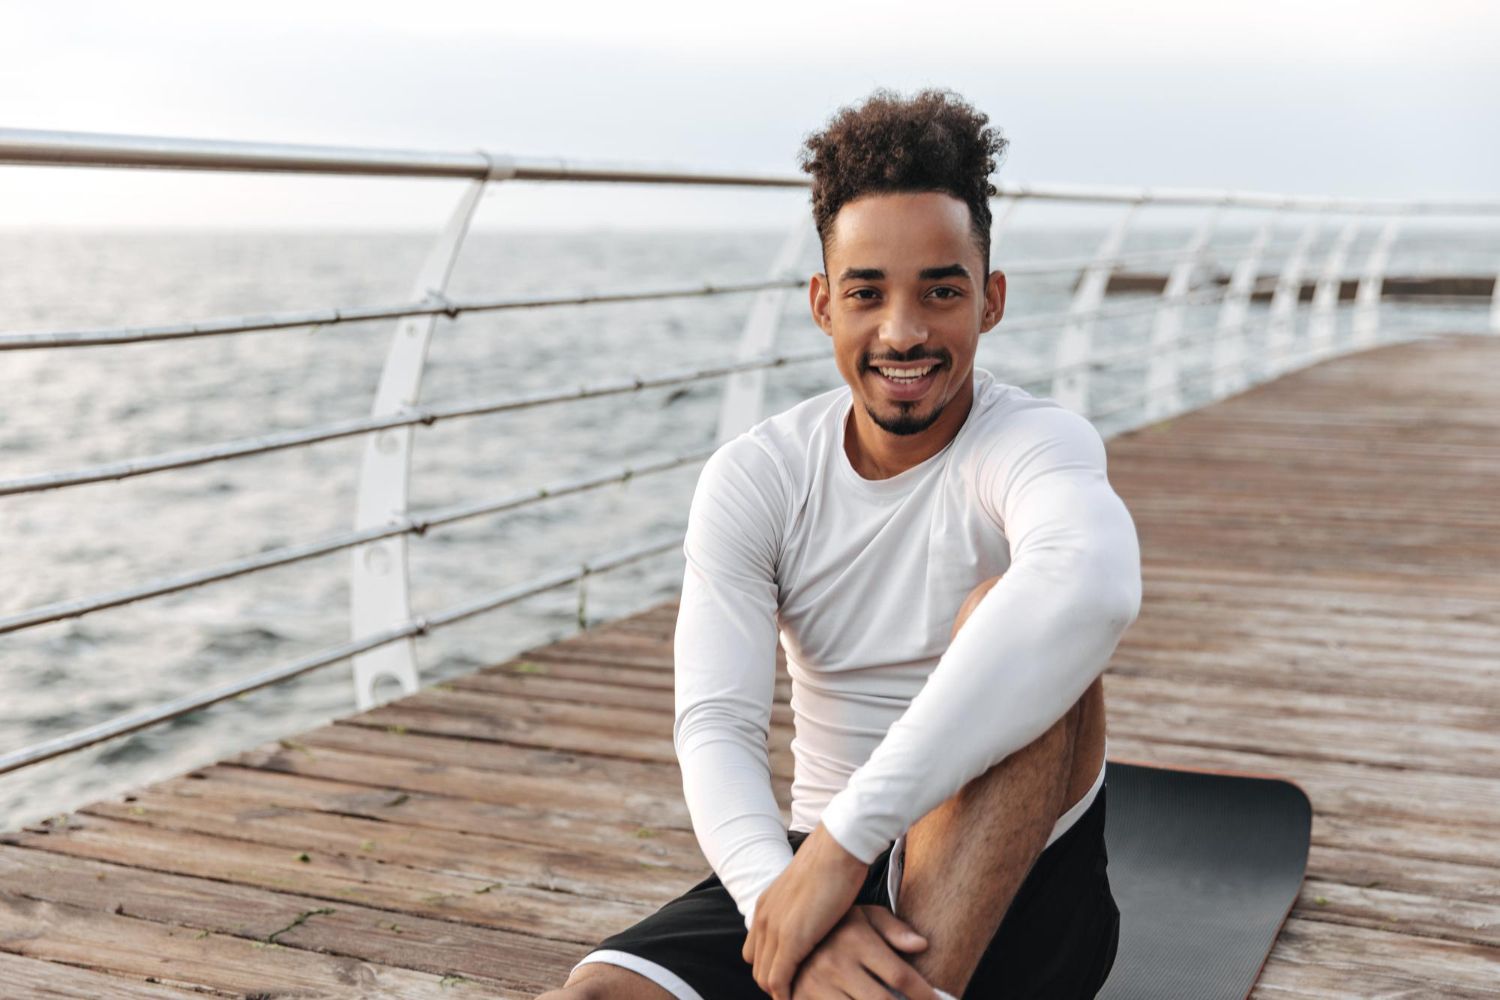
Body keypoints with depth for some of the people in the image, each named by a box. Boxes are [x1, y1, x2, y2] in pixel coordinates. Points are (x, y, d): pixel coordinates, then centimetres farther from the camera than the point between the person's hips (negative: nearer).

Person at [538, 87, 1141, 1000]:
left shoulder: (1036, 440, -12)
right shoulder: (753, 478, -1)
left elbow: (1094, 588, -38)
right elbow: (716, 725, -12)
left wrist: (843, 838, -43)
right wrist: (786, 895, -34)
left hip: (1011, 891, -2)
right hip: (819, 863, 2)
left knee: (1015, 615, -32)